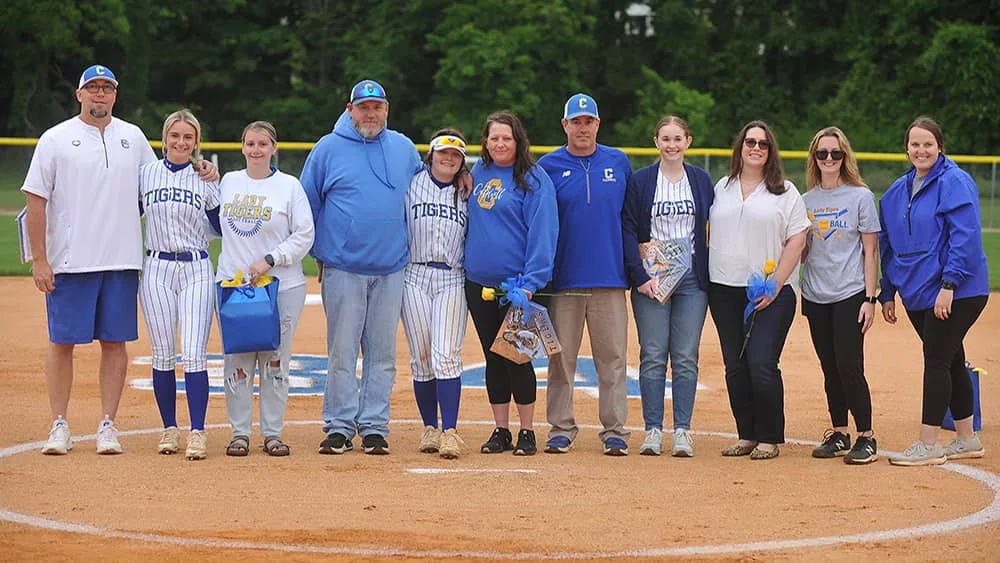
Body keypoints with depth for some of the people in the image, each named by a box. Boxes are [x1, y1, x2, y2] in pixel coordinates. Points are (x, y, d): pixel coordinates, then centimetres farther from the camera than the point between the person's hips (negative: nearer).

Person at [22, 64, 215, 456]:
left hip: (122, 262, 3)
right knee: (62, 341, 1)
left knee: (115, 342, 3)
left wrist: (202, 174, 2)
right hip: (68, 262, -3)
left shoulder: (133, 138, 11)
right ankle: (59, 426, 8)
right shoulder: (55, 140, 0)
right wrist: (38, 259, -8)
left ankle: (108, 426, 9)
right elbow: (36, 200, -2)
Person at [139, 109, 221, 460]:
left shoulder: (205, 179, 5)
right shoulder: (145, 174, 7)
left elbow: (224, 226, 9)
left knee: (194, 355, -9)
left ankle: (197, 432, -8)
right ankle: (169, 429, 13)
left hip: (196, 270, -1)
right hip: (156, 269, 1)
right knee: (163, 354, 3)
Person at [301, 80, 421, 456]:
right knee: (342, 351, -1)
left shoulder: (405, 149, 10)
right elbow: (306, 206, 7)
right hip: (343, 269, -2)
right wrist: (319, 253, 5)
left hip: (392, 269, 3)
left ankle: (374, 427, 10)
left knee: (382, 352, 4)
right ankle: (339, 427, 4)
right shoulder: (328, 149, 2)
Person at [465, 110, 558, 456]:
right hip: (479, 282, 5)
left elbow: (542, 231, -13)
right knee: (494, 358, 10)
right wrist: (467, 266, 14)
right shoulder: (477, 174, 10)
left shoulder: (533, 178, -8)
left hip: (519, 284, -5)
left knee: (516, 358, -3)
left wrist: (531, 282, -20)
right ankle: (501, 431, 17)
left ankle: (527, 433, 6)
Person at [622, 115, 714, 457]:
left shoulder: (702, 181, 10)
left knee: (686, 358, 0)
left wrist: (709, 276, 1)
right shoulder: (640, 181, 4)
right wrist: (640, 275, -11)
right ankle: (653, 430, 2)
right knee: (653, 356, -2)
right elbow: (628, 231, -1)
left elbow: (713, 231, 11)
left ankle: (683, 431, 3)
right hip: (650, 278, -1)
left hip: (692, 278, 1)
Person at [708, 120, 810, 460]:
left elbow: (797, 240, -3)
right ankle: (746, 435, 15)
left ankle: (769, 438, -1)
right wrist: (705, 274, 7)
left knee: (761, 364, -12)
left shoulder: (785, 191, 2)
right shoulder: (722, 188, 14)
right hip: (724, 290, 4)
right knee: (735, 366, 6)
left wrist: (776, 284, -12)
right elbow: (708, 232, 19)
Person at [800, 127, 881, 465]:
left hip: (849, 296, -4)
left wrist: (869, 298, -9)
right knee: (830, 369, 8)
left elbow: (871, 252, -4)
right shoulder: (807, 200, 10)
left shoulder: (860, 196, -2)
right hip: (816, 297, 4)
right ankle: (838, 435, 17)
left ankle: (866, 437, -1)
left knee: (849, 366, -10)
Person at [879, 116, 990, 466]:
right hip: (917, 294, 7)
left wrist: (948, 284, -23)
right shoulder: (897, 191, 13)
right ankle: (967, 440, 21)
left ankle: (927, 445, -5)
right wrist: (887, 293, 15)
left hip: (956, 293, -7)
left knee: (936, 360, -8)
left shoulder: (954, 182, -10)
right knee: (950, 362, 13)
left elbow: (965, 238, -18)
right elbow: (887, 245, 18)